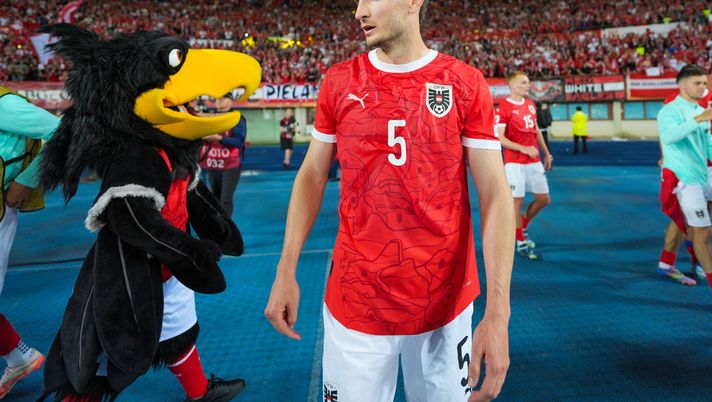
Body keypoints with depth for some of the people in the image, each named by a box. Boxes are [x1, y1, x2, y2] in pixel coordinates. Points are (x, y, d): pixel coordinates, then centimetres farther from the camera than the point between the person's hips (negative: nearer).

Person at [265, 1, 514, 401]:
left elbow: (495, 193, -7)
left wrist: (498, 312, -15)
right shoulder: (339, 82, 1)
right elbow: (312, 177, 7)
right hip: (354, 301, 1)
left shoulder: (466, 83, -5)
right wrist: (286, 271, 0)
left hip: (447, 301, 0)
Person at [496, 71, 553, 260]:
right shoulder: (503, 108, -10)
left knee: (544, 199, 9)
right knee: (517, 201, 0)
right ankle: (521, 243, 14)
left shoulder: (531, 105, 12)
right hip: (515, 163, -7)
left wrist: (546, 153, 20)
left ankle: (523, 227, 32)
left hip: (534, 161, 7)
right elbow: (499, 138, -14)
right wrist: (523, 149, -23)